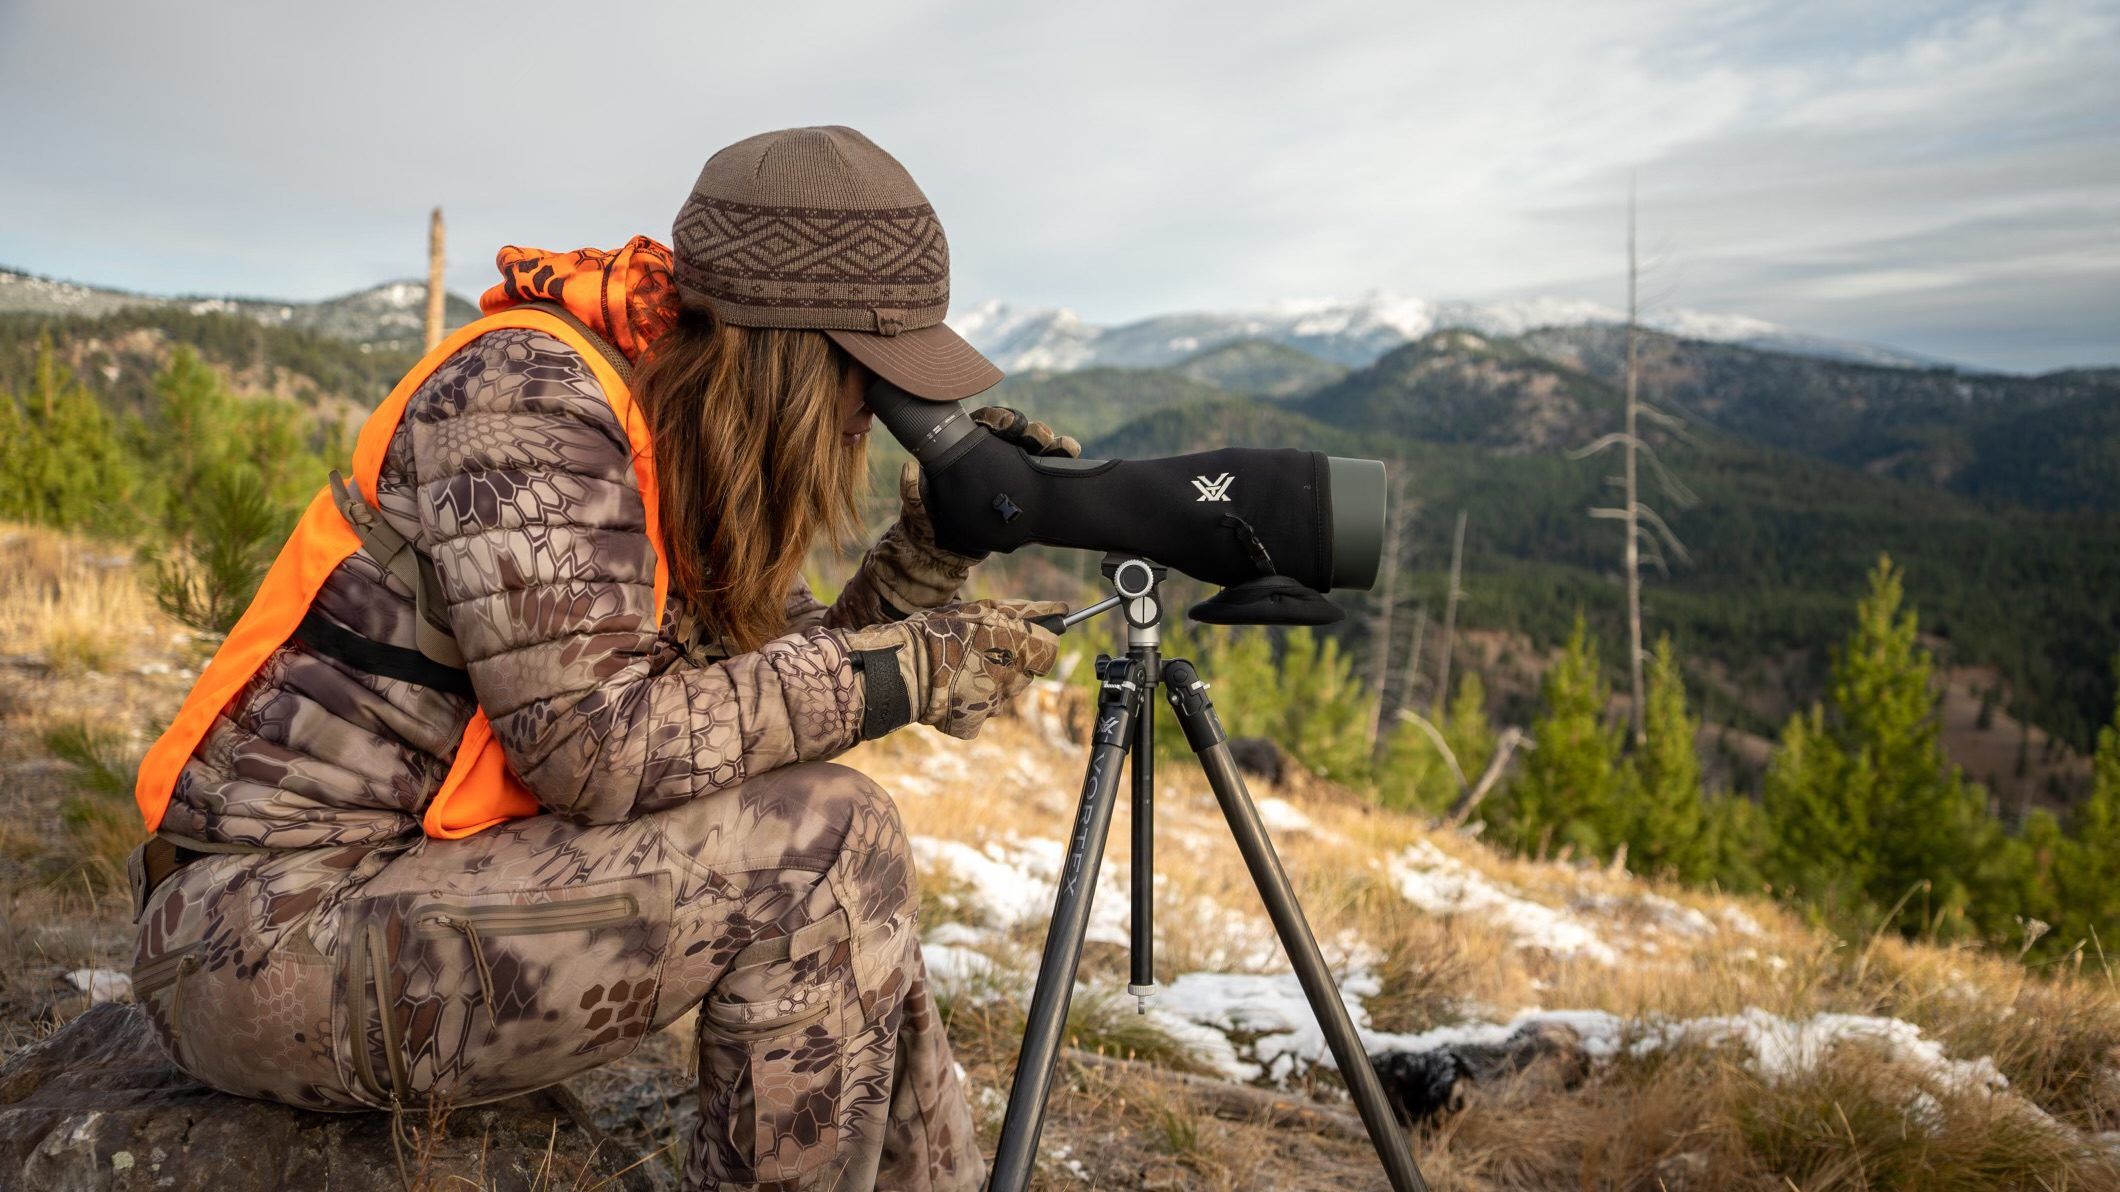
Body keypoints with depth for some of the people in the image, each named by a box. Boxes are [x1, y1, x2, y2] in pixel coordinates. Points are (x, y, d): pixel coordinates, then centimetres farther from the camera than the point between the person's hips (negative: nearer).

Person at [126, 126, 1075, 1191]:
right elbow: (601, 749, -26)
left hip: (428, 878, 9)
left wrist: (934, 545, -5)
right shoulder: (526, 391, -19)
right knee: (823, 849, -20)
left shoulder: (693, 451, 6)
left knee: (837, 865, 6)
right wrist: (904, 672, -21)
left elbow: (786, 679, 7)